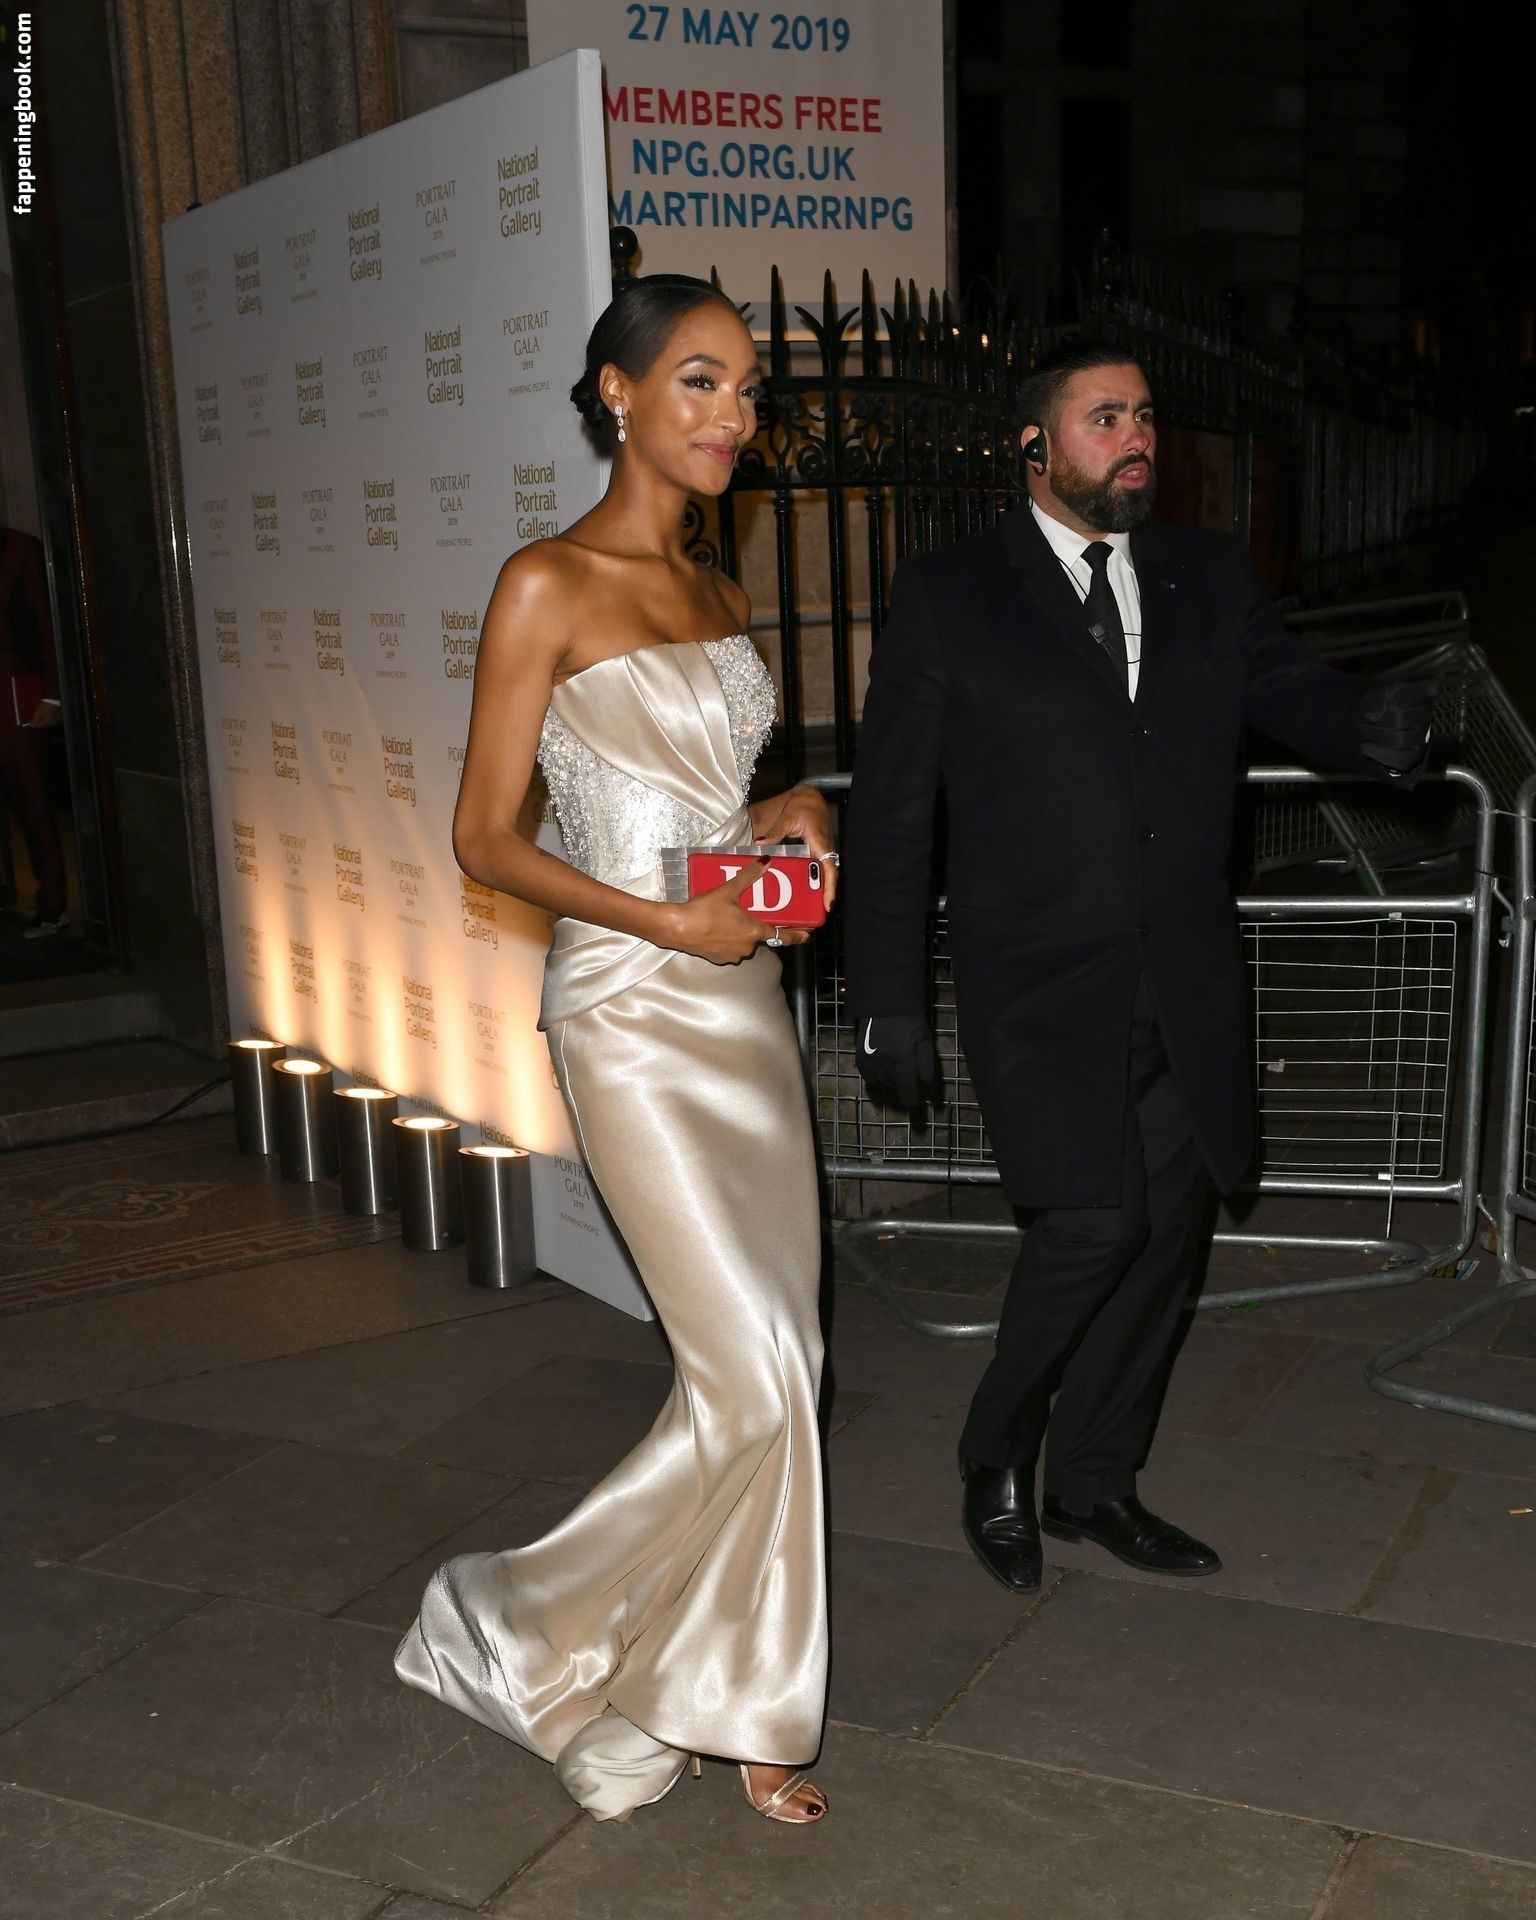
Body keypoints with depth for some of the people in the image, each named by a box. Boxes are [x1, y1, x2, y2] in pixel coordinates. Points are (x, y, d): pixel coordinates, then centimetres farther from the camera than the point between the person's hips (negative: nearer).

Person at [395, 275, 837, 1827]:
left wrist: (797, 806, 3)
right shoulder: (546, 588, -8)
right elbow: (485, 837, -9)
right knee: (754, 1377, -9)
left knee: (773, 1362, 9)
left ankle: (722, 1692, 26)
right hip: (631, 1013, -7)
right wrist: (663, 922, -19)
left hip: (745, 1001, 7)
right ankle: (533, 1628, 14)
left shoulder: (717, 594, 14)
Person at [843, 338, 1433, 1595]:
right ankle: (997, 1465, 15)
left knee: (1168, 1229, 11)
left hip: (1186, 992, 5)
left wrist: (1369, 727, -22)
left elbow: (1286, 687, 3)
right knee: (1092, 1226, -13)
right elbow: (890, 814, -2)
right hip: (1041, 991, -5)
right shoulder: (947, 599, -2)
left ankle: (1093, 1483, 31)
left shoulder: (1208, 577, 11)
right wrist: (887, 1000, -5)